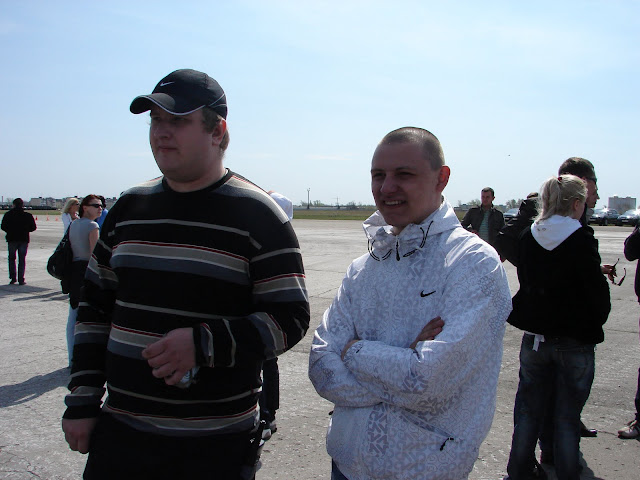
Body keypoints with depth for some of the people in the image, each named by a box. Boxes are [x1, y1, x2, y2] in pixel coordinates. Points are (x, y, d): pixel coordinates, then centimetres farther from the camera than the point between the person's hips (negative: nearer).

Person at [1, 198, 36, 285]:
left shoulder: (8, 215, -3)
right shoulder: (28, 215, -3)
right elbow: (33, 227, -2)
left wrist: (11, 231, 13)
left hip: (12, 239, 0)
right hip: (24, 239, 0)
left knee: (12, 259, 14)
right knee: (22, 260, 5)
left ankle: (13, 278, 6)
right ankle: (21, 280, 2)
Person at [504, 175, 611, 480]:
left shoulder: (528, 237, -1)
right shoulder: (581, 240, -16)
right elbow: (596, 290, -13)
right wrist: (595, 322, 6)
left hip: (534, 337, 5)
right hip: (575, 340, -4)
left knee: (529, 408, 17)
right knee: (567, 415, 8)